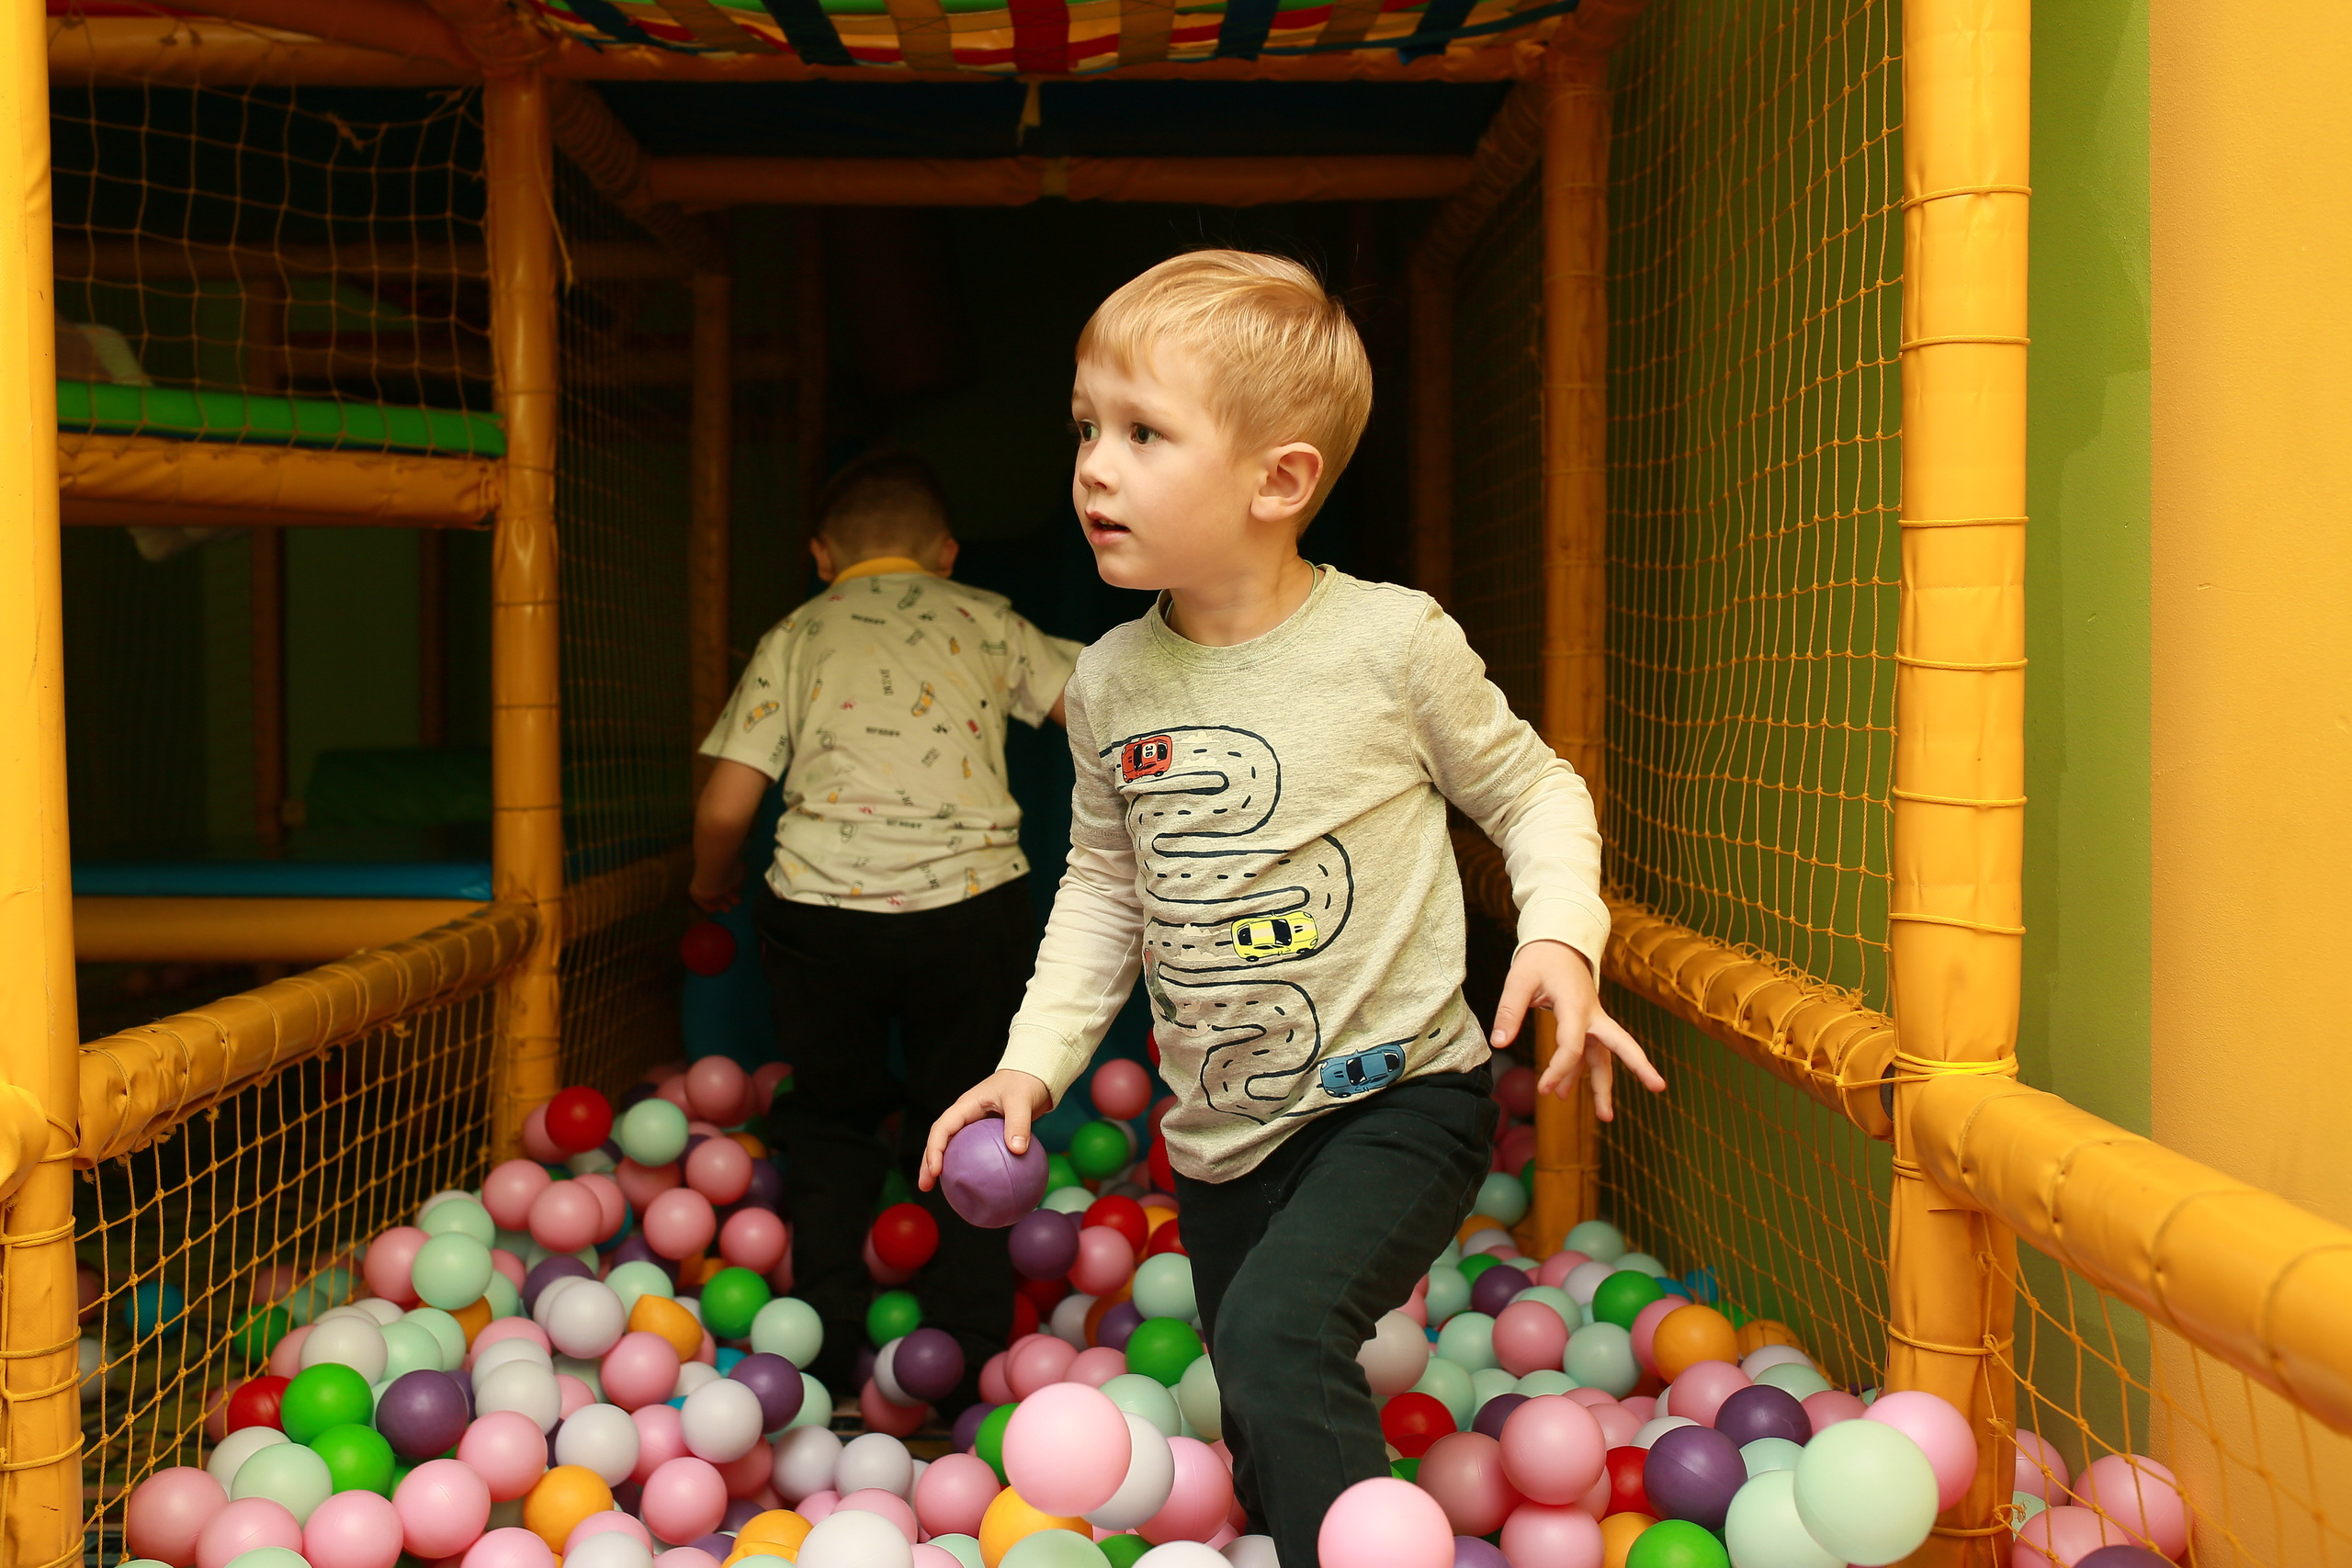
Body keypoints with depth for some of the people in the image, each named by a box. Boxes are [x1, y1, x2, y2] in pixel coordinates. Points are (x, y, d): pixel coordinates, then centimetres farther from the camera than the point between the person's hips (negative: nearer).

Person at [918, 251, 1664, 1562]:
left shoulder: (1392, 640, -14)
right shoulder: (1112, 683, -2)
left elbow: (1530, 789, -1)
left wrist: (1562, 936, -17)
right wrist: (1037, 1058, 2)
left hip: (1397, 1098, -5)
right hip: (1222, 1134, 5)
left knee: (1280, 1335, -29)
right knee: (1268, 1461, 17)